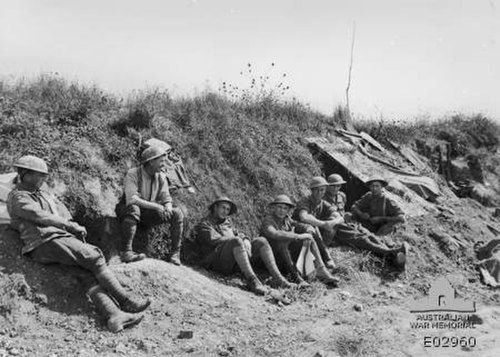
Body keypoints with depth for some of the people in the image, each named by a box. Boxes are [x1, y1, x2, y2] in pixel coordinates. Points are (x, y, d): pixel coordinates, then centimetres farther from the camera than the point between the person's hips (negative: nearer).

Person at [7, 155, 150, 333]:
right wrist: (71, 226, -9)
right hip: (45, 243, -8)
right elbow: (41, 217, -11)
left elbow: (61, 210, 23)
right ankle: (126, 301, -14)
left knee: (89, 271, -13)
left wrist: (73, 227, 2)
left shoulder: (43, 194, 28)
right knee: (95, 257, -19)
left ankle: (113, 315, -26)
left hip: (61, 237, 8)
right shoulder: (17, 197, 1)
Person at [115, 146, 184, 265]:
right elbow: (132, 200, -31)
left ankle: (175, 254, -12)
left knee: (177, 213, -13)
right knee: (133, 208, -41)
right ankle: (126, 252, -41)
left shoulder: (161, 177, 0)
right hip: (127, 211, -5)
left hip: (148, 214, 5)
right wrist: (156, 206, -35)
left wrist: (167, 209, -25)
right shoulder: (133, 174, -18)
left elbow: (167, 200, 0)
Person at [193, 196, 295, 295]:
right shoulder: (204, 225, 6)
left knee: (261, 241, -9)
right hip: (215, 261, -7)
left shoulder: (227, 223, 28)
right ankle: (252, 280, -42)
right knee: (237, 241, -33)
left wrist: (246, 241, -8)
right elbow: (215, 240, -10)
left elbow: (239, 234, 16)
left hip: (233, 262, 7)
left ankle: (278, 278, -22)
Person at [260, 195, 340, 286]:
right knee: (281, 241, -36)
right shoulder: (267, 221, -19)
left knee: (310, 239, -7)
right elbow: (275, 234, -40)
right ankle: (295, 276, -37)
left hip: (286, 251, 7)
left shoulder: (287, 219, 2)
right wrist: (298, 236, -41)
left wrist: (308, 233, -20)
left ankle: (321, 270, -19)